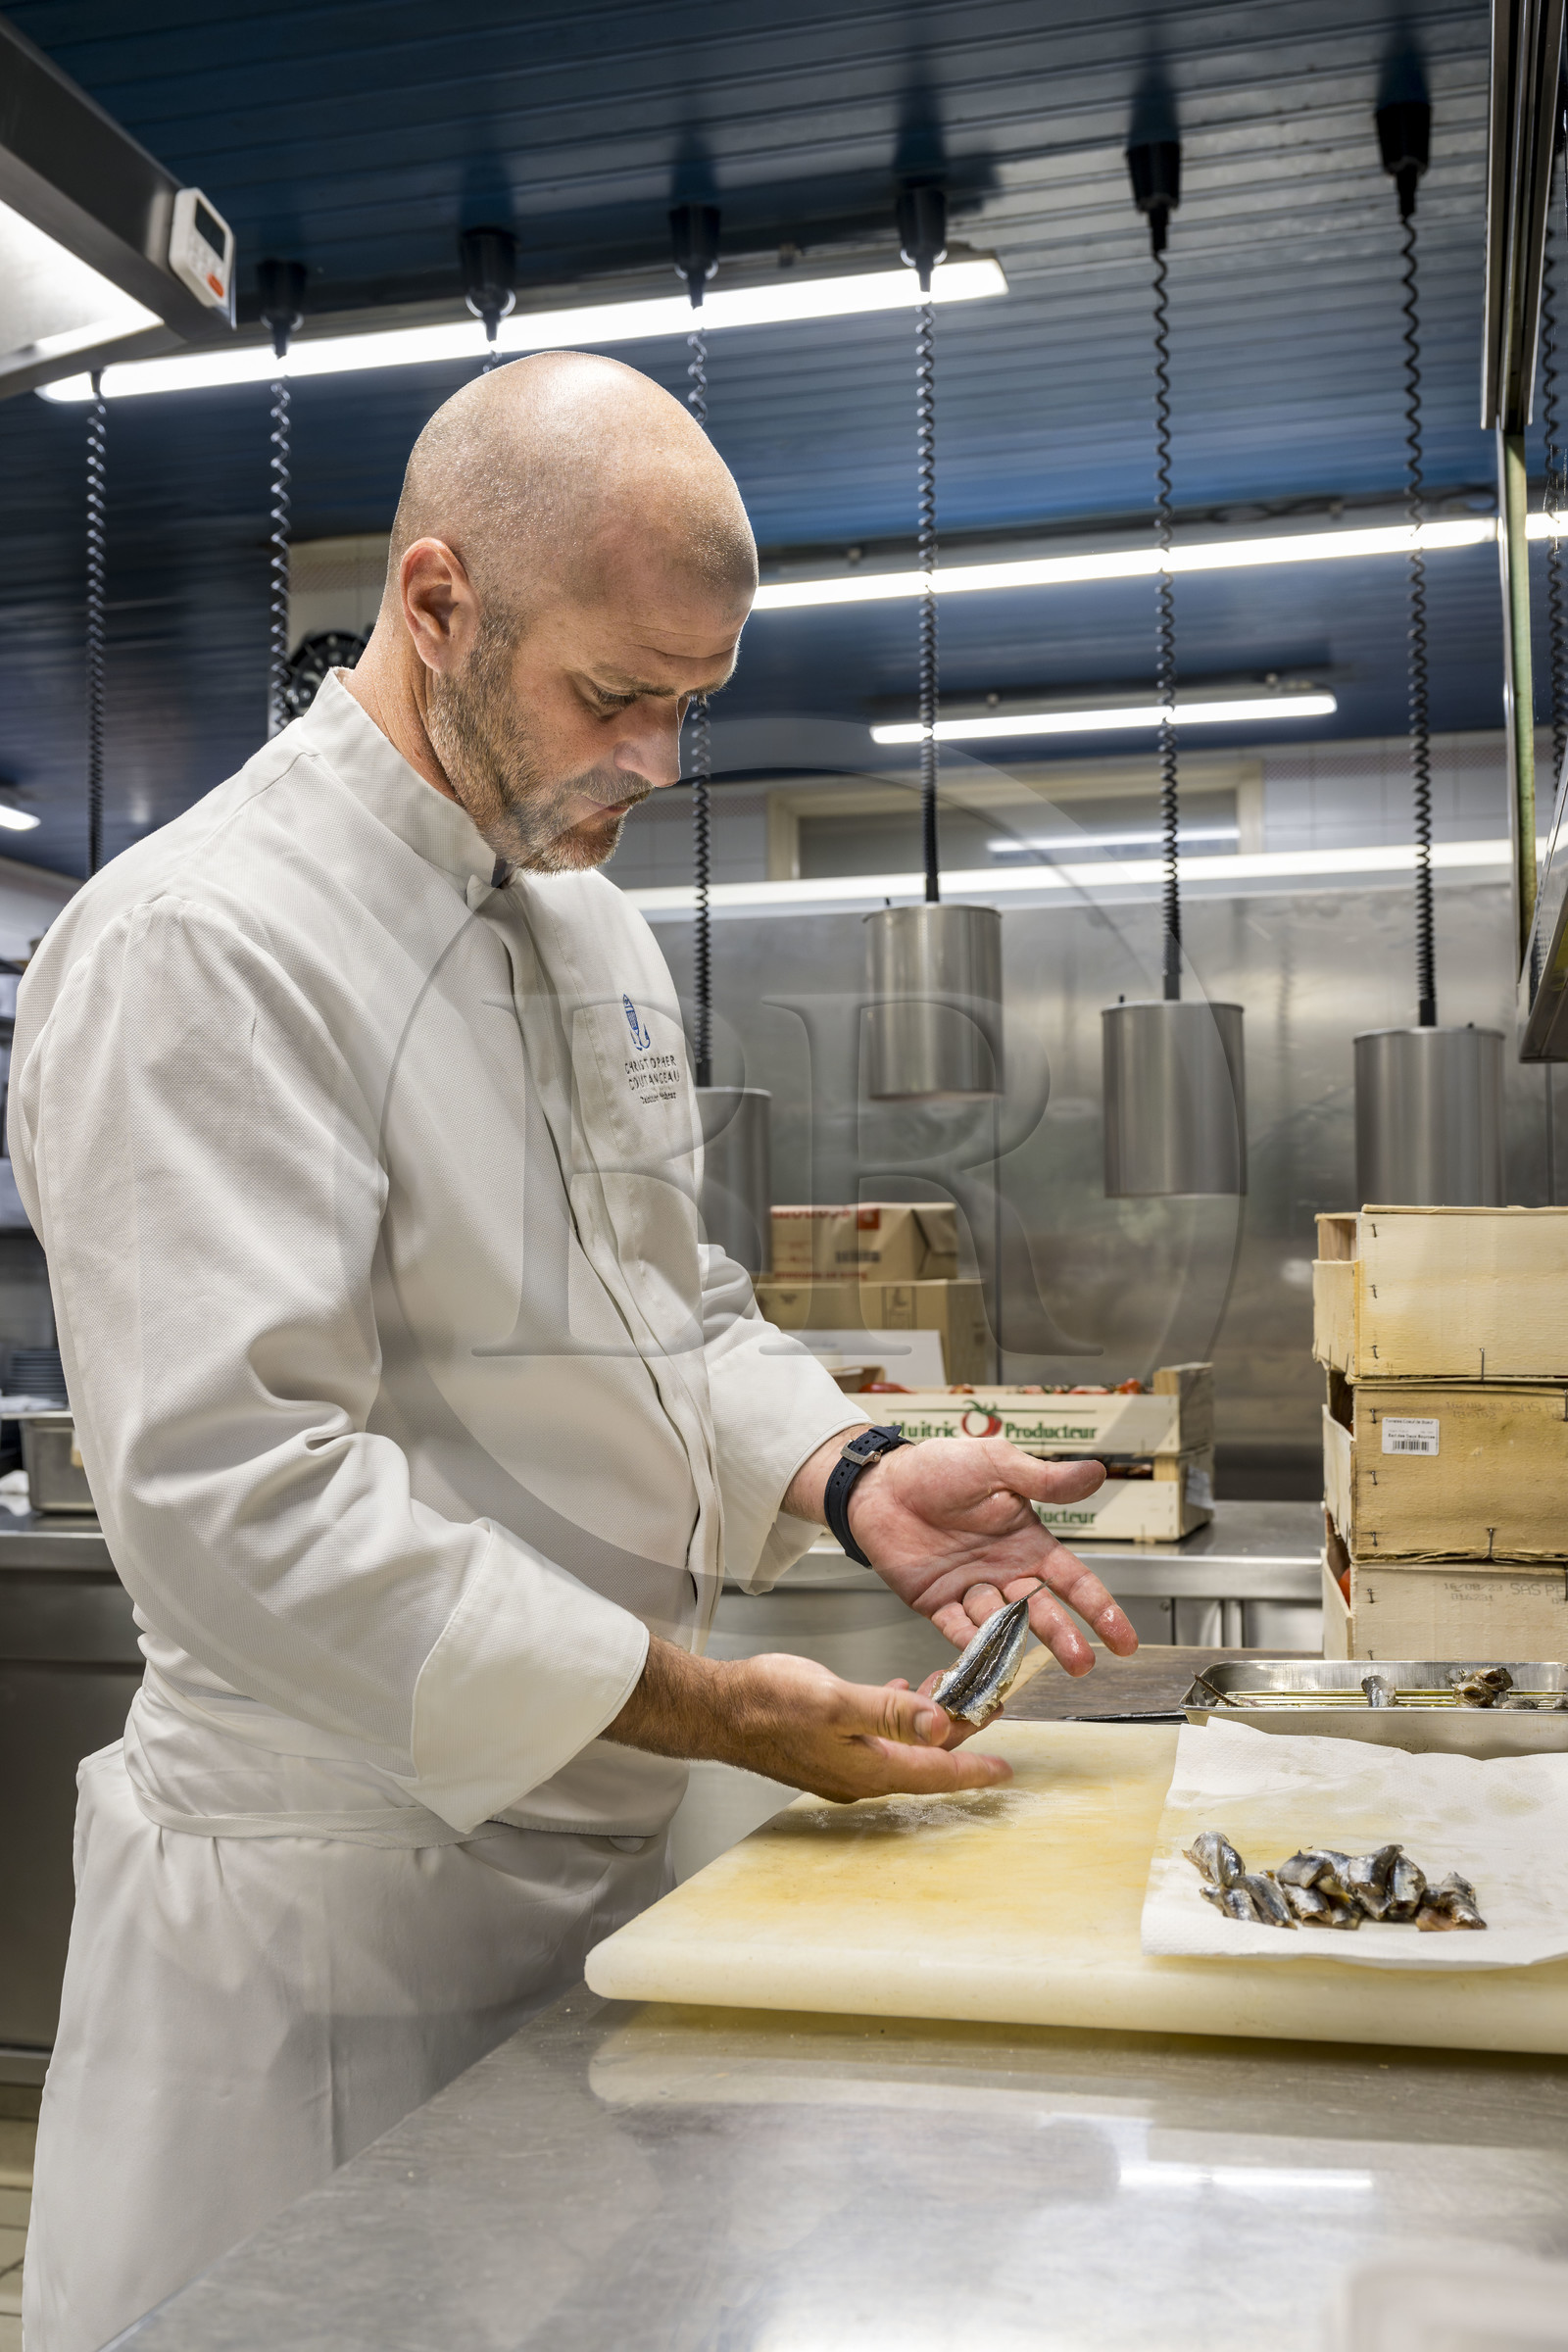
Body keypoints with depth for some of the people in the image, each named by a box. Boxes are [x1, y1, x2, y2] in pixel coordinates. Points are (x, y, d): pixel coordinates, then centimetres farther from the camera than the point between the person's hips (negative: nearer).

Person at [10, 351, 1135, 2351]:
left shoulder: (582, 914, 8)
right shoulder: (195, 947, -21)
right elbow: (231, 1496, -27)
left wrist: (852, 1479, -4)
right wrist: (711, 1708, -24)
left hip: (597, 1834, 8)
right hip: (342, 1895, -8)